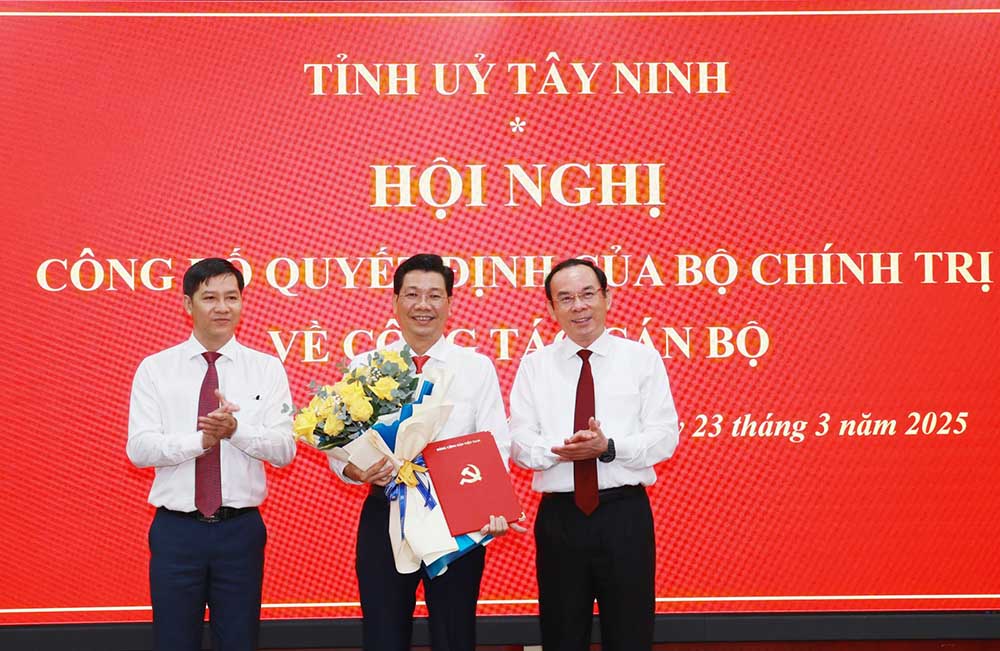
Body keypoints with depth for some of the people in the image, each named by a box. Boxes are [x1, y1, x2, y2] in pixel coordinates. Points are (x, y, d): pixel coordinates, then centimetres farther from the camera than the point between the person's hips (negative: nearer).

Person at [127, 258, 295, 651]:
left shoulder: (267, 369, 2)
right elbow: (139, 448, -7)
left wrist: (236, 429, -24)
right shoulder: (155, 369, 1)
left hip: (240, 530, 0)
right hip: (175, 530, 0)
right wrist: (201, 440, -21)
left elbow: (284, 449, -6)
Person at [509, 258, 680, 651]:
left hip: (625, 514, -1)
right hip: (559, 516, 1)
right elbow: (519, 441, 0)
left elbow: (664, 437, -3)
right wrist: (559, 450, -21)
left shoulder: (642, 359, 4)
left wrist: (609, 448, -20)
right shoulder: (534, 366, 8)